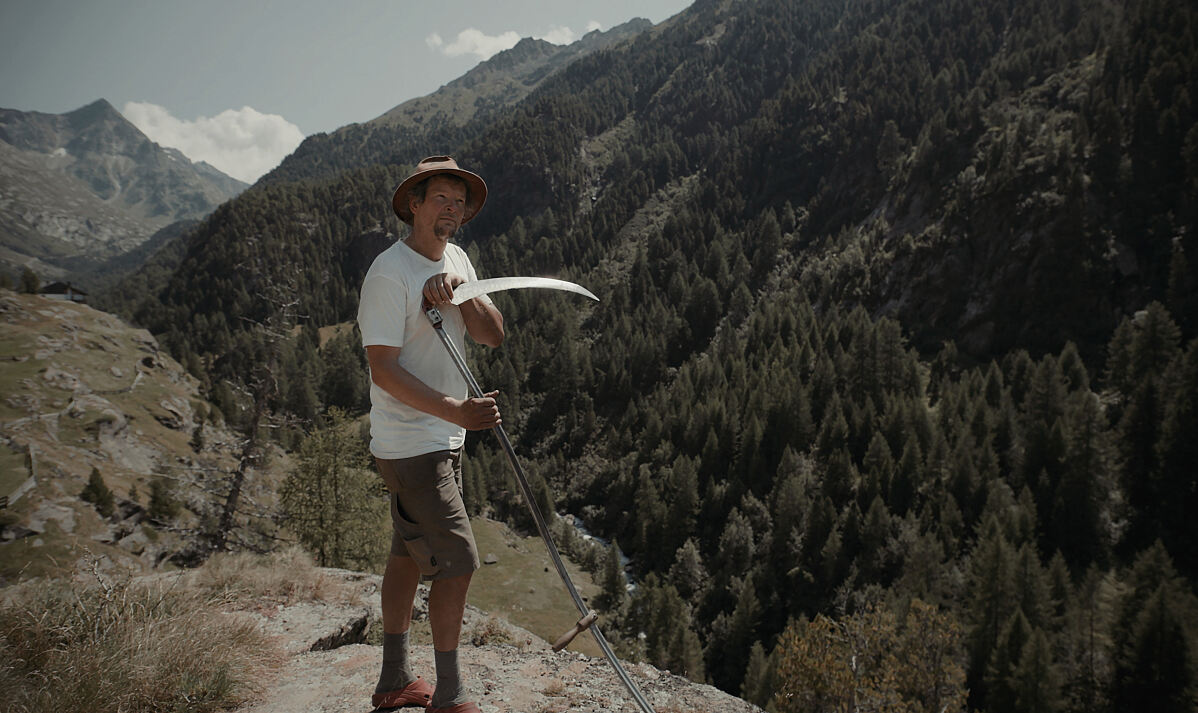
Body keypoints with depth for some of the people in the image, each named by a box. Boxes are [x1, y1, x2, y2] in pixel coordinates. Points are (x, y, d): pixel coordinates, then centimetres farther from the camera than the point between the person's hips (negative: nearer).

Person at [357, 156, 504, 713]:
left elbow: (493, 336, 1)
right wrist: (456, 410, -30)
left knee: (409, 555, 16)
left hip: (445, 438, 9)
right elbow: (385, 369, -22)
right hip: (409, 444, -8)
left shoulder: (456, 260, 9)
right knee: (457, 561, -7)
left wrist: (462, 289, -16)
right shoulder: (389, 273, -17)